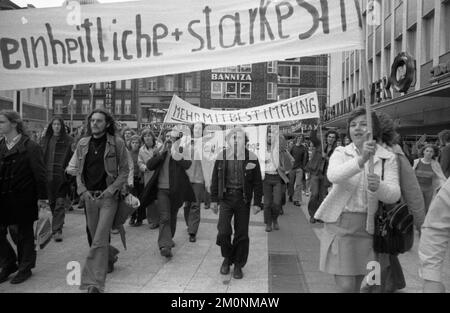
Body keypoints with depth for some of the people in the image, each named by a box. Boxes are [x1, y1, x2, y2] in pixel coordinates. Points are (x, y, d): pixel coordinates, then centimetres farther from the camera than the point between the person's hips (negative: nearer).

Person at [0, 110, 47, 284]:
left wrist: (42, 197, -12)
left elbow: (39, 173, -11)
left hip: (22, 200, -5)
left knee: (23, 234, 6)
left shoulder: (30, 146, -9)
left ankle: (25, 268, 23)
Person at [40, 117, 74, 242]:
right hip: (48, 175, 4)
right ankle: (57, 223, 35)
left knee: (60, 203, -7)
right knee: (52, 202, 14)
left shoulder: (68, 140, -1)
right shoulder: (46, 139, 9)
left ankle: (57, 230, -5)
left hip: (62, 176, -4)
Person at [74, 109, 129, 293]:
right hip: (89, 196, 5)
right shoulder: (82, 144, 7)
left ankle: (95, 283, -3)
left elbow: (124, 170, -4)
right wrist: (82, 190, -3)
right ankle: (111, 255, 46)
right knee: (95, 236, 16)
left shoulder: (117, 143, -5)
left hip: (108, 196, -4)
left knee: (99, 241, -9)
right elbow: (78, 171, 11)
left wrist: (112, 189, -14)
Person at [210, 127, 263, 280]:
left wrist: (257, 202, -3)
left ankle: (238, 265, 22)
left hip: (243, 199, 0)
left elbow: (257, 182, 2)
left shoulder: (251, 158, -1)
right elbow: (215, 179, 7)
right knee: (223, 231, -8)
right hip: (226, 197, 1)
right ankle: (227, 257, 21)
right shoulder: (222, 157, 2)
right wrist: (214, 200, 4)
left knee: (241, 234, 4)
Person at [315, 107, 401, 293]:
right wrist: (361, 160, -40)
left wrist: (377, 187, -35)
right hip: (339, 223, -2)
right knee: (345, 286, -6)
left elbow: (394, 195, -13)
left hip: (367, 226, 2)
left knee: (357, 285, 15)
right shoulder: (341, 153, -1)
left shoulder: (388, 158, 0)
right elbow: (333, 175, -25)